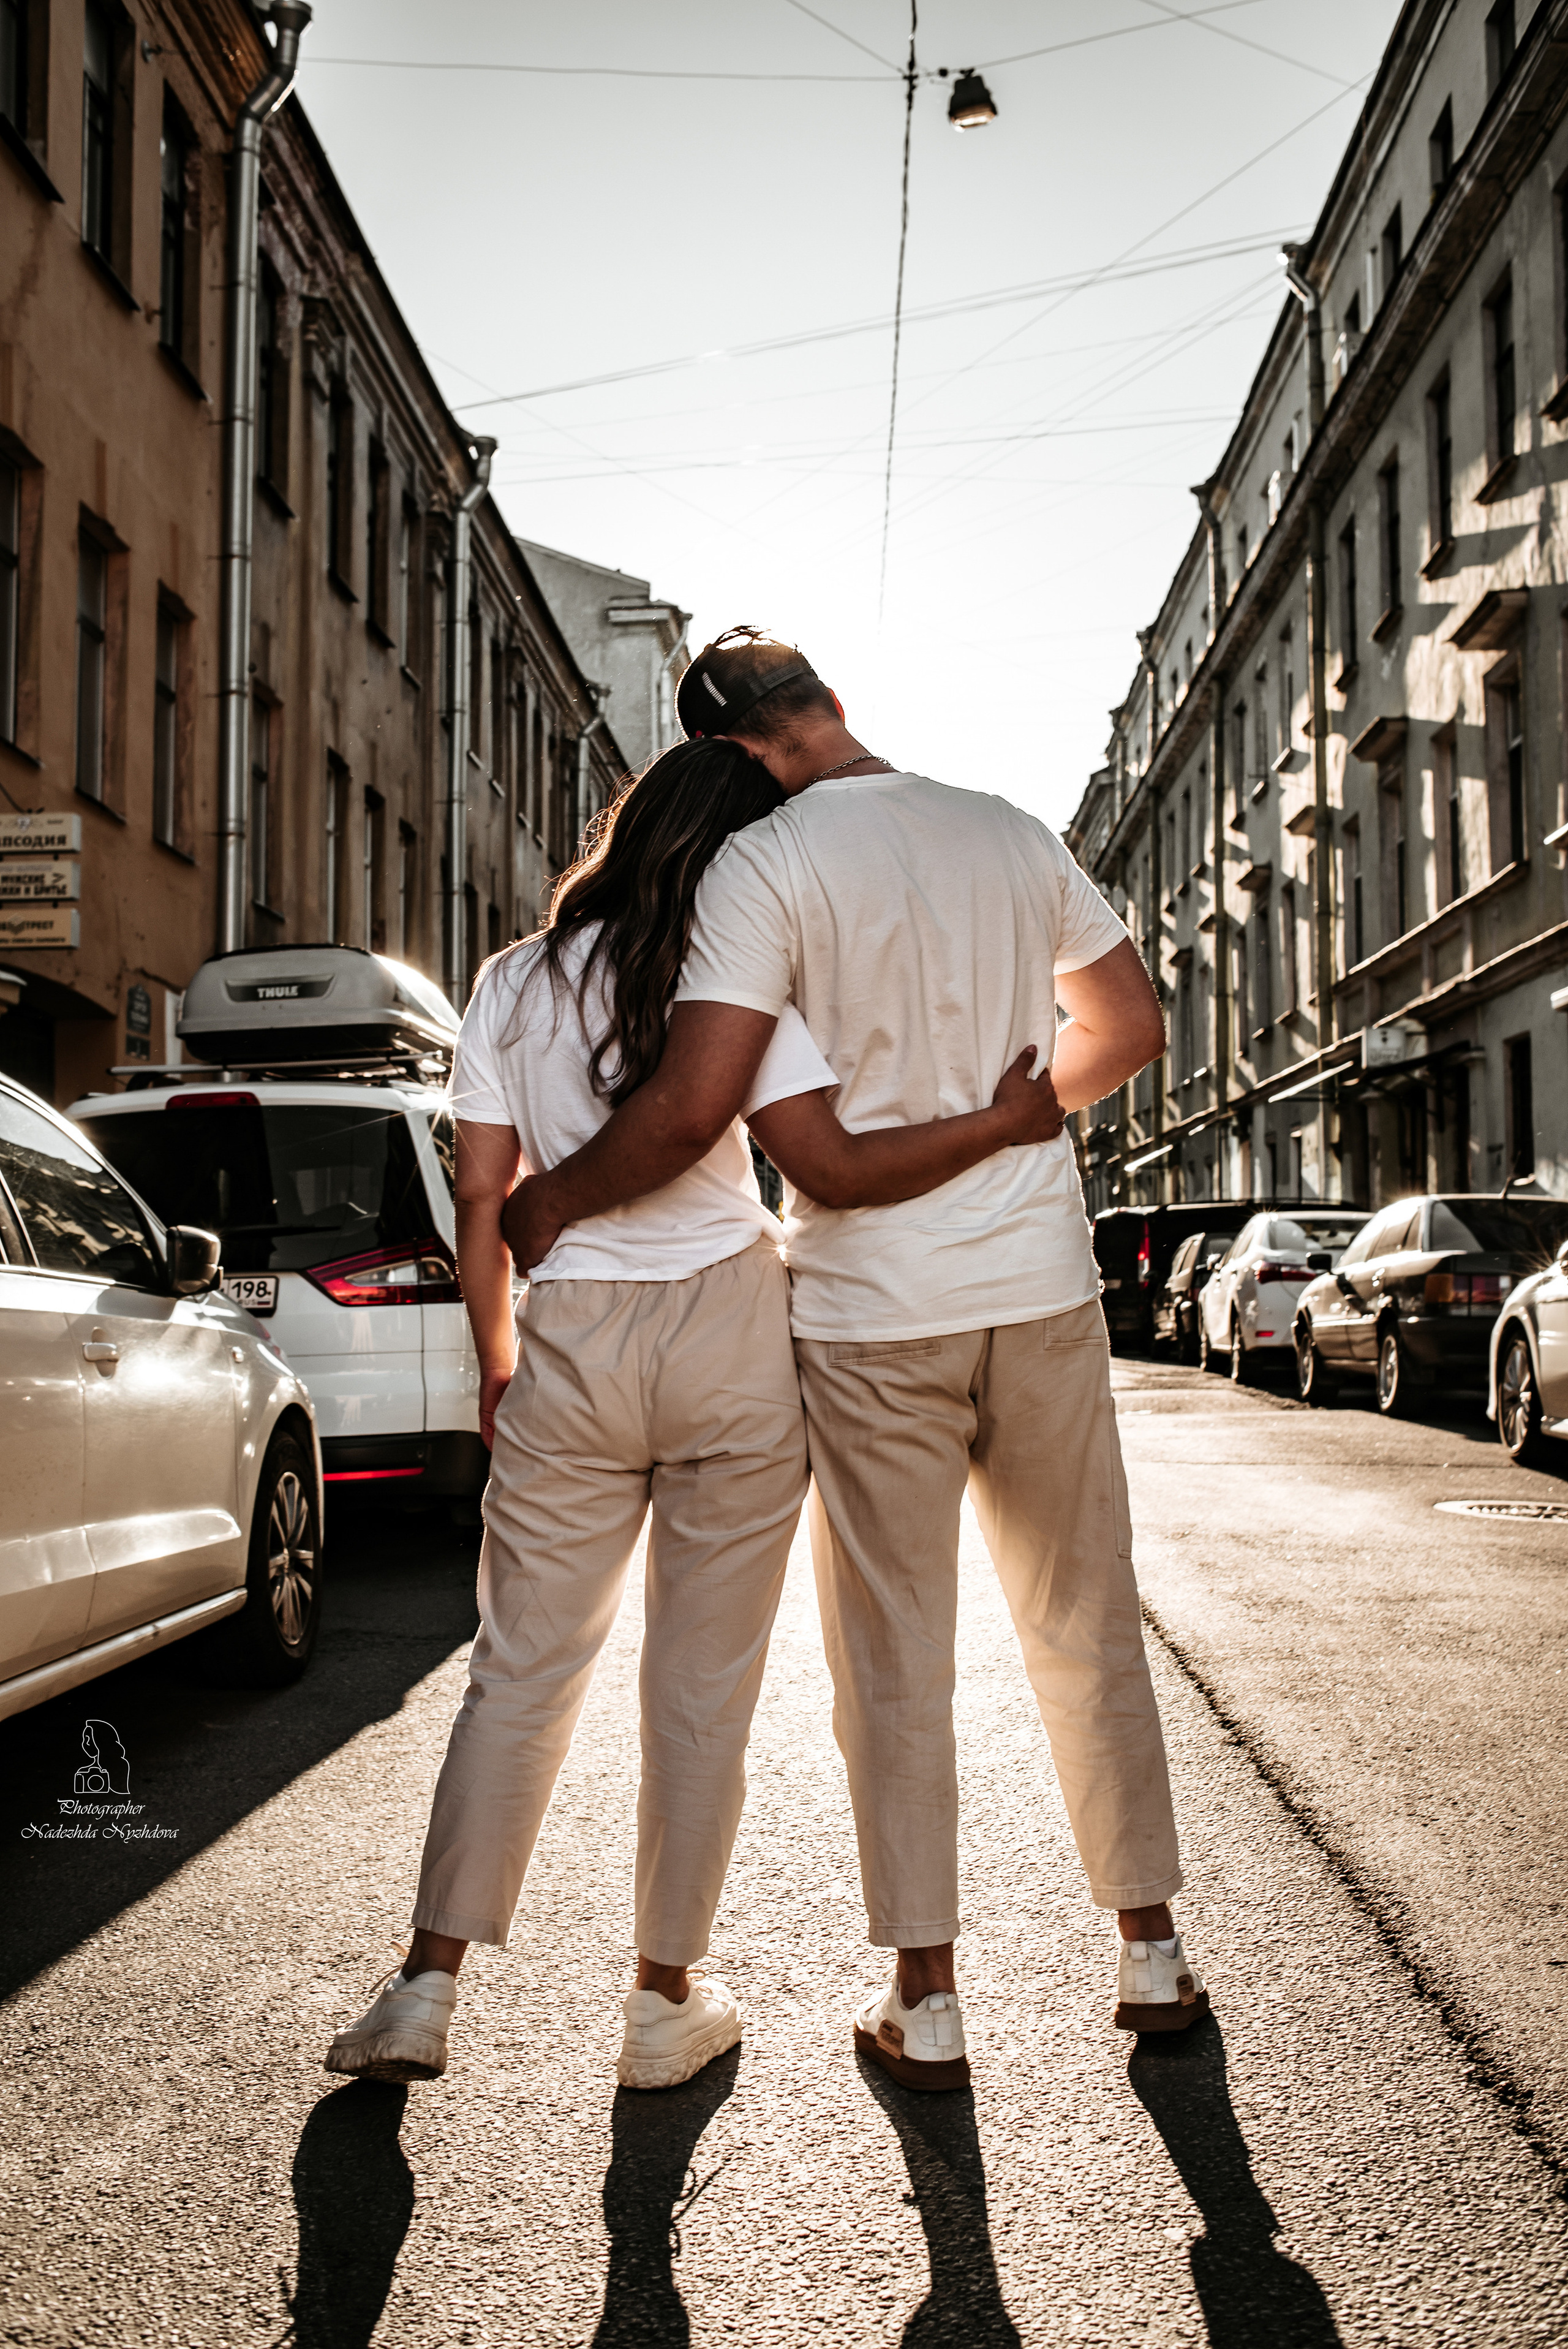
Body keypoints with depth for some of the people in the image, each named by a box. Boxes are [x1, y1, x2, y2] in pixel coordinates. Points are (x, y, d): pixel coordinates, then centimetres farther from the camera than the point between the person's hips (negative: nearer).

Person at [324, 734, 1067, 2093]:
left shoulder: (514, 986, 6)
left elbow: (483, 1201, 6)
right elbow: (842, 1172, -13)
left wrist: (499, 1368, 16)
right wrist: (1003, 1124, -4)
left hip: (570, 1344, 3)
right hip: (729, 1332, -3)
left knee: (522, 1672, 11)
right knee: (703, 1684, 7)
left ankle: (428, 1989, 11)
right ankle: (668, 2003, 17)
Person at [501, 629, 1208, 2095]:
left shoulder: (766, 864, -11)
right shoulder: (1014, 836, 6)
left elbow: (692, 1106, -20)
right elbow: (1131, 1026, 15)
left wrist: (550, 1202, -5)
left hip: (871, 1312, -4)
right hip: (1042, 1287, 4)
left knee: (893, 1656, 7)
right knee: (1085, 1626, 15)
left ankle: (924, 2006, 14)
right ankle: (1151, 1953, 25)